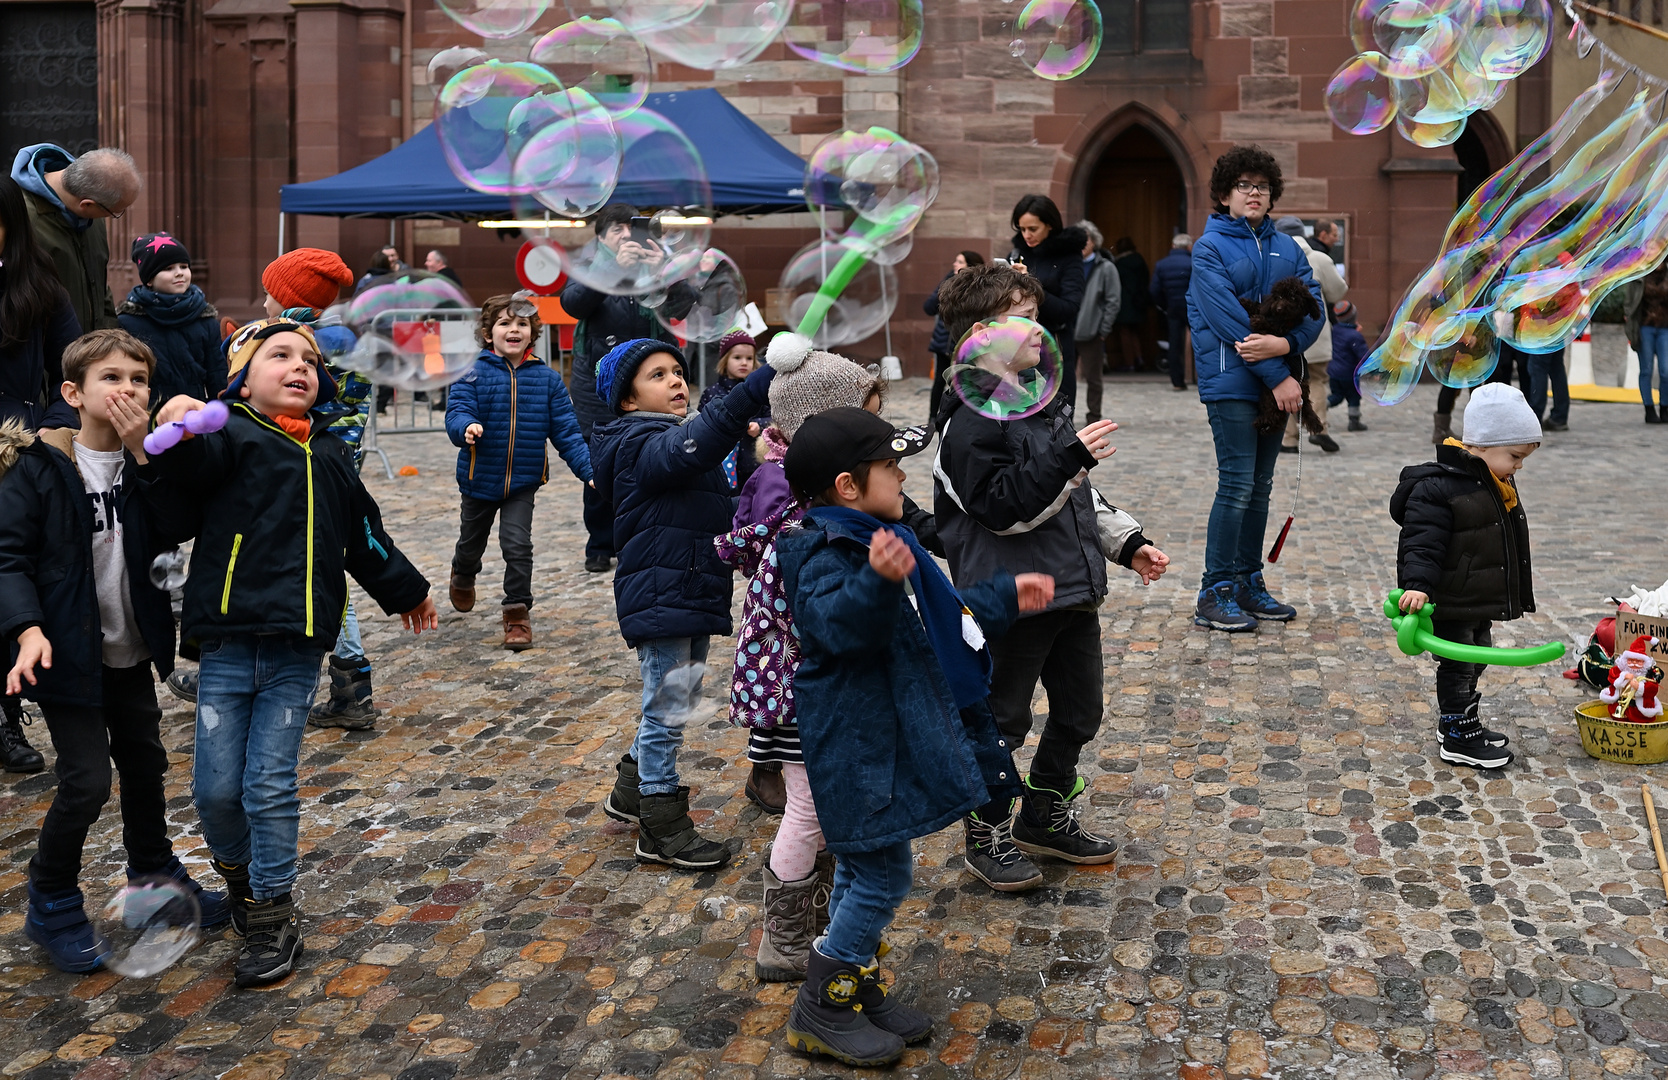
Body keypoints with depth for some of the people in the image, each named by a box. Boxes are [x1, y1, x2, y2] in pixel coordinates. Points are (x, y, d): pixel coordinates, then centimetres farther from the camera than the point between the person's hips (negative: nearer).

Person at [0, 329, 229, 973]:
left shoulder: (146, 461, 1)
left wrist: (146, 454, -23)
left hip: (132, 652, 5)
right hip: (68, 650, -5)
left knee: (146, 764, 18)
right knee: (87, 780, -7)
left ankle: (154, 872, 40)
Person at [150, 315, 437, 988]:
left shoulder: (329, 457, 17)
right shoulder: (229, 436, 1)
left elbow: (363, 535, 31)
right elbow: (192, 464, -23)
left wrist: (405, 589, 40)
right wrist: (178, 430, -46)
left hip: (296, 653, 3)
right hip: (226, 644, -2)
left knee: (270, 786, 0)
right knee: (216, 787, -1)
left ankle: (272, 914, 13)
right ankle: (239, 871, 29)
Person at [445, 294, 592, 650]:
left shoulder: (547, 379, -4)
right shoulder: (473, 375, -9)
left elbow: (566, 431, -4)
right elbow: (457, 412, -19)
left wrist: (588, 470, -11)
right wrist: (466, 428, -43)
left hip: (524, 481, 0)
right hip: (480, 478, 0)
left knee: (517, 544, -13)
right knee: (471, 543, 20)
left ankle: (517, 612, 3)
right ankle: (462, 577, 53)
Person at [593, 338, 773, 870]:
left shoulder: (676, 441, 17)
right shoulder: (641, 446, -15)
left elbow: (714, 513, 23)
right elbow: (701, 440, -37)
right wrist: (765, 381, -46)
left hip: (693, 596, 10)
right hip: (660, 600, -10)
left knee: (672, 704, 20)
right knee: (667, 709, -1)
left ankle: (631, 790, 37)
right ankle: (661, 828, 10)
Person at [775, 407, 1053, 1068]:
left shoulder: (883, 544, 12)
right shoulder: (827, 553, -20)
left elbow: (938, 617, 25)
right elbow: (835, 624, -39)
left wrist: (1006, 598, 29)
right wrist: (878, 581, -56)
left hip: (886, 739, 10)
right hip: (857, 749, -10)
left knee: (865, 868, 19)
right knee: (881, 876, -3)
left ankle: (861, 987, 33)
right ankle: (820, 1010, 10)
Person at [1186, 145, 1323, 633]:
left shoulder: (1287, 248, 14)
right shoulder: (1210, 248, -4)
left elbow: (1313, 306, 4)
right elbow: (1227, 318, -14)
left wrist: (1286, 344, -18)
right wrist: (1278, 376, -18)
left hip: (1275, 382, 6)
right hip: (1231, 380, -6)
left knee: (1260, 484, 10)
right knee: (1237, 483, -10)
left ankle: (1249, 583, 19)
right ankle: (1215, 593, -3)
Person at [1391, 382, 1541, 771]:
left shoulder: (1498, 484, 8)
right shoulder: (1436, 489, -23)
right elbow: (1422, 544, -29)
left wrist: (1513, 593, 29)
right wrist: (1417, 586, -41)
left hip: (1480, 603, 9)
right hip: (1449, 604, -9)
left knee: (1475, 662, 20)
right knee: (1458, 666, 0)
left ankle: (1457, 721, 35)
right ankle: (1460, 739, 11)